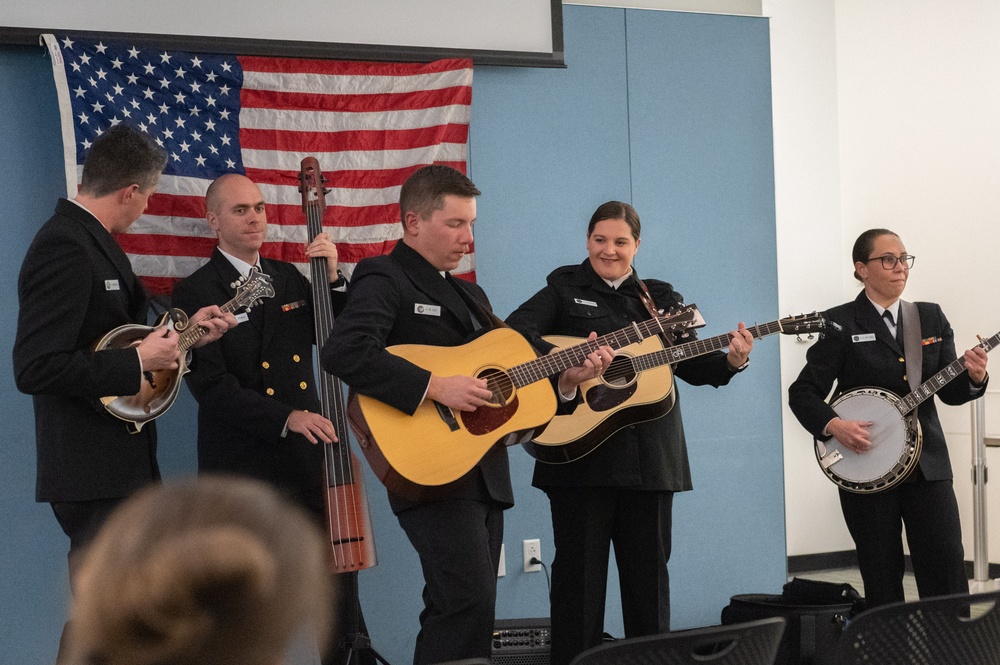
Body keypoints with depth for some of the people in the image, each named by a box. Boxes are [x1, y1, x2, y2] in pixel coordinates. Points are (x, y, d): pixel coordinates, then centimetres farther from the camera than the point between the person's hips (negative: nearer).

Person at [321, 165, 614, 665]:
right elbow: (342, 351, -24)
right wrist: (434, 386, -25)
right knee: (468, 602, -19)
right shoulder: (384, 280, -6)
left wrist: (566, 379, 5)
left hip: (484, 472, 9)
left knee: (472, 610, 9)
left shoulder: (469, 295, 21)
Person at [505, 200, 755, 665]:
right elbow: (515, 331, -14)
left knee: (648, 570, 9)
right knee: (580, 571, 1)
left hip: (649, 454, 3)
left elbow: (690, 365, 11)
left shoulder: (661, 298, 14)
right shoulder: (565, 288, 3)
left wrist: (731, 361, -10)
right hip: (580, 451, -3)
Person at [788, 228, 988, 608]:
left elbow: (949, 392, 9)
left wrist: (973, 378, -12)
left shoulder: (931, 319, 11)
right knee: (882, 580, 3)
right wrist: (833, 425, -21)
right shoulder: (840, 324, -2)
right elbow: (803, 392, -4)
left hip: (927, 463, 3)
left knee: (947, 570, -4)